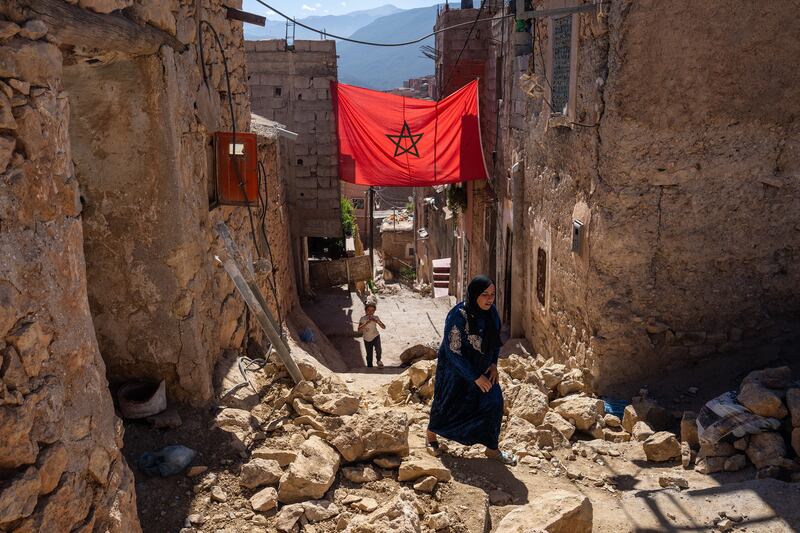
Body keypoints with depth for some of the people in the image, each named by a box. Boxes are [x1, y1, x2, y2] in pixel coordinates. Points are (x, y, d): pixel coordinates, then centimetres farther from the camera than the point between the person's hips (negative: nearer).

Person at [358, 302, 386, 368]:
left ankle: (378, 360, 4)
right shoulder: (362, 319, -10)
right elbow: (359, 329, -22)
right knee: (369, 355, 11)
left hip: (375, 337, -1)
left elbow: (384, 327, -10)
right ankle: (369, 366, 33)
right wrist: (366, 322, -32)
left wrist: (377, 321, -25)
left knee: (378, 350, -25)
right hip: (367, 339, 1)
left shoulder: (375, 317, -6)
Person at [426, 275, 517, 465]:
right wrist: (476, 377, -22)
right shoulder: (458, 316, -29)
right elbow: (453, 351, -26)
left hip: (482, 368, 5)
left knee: (493, 403, -1)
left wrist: (493, 364, -4)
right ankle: (431, 434, 41)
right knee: (448, 405, 12)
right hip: (455, 370, -5)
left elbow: (495, 340, 8)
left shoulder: (491, 312, -9)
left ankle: (492, 449, 17)